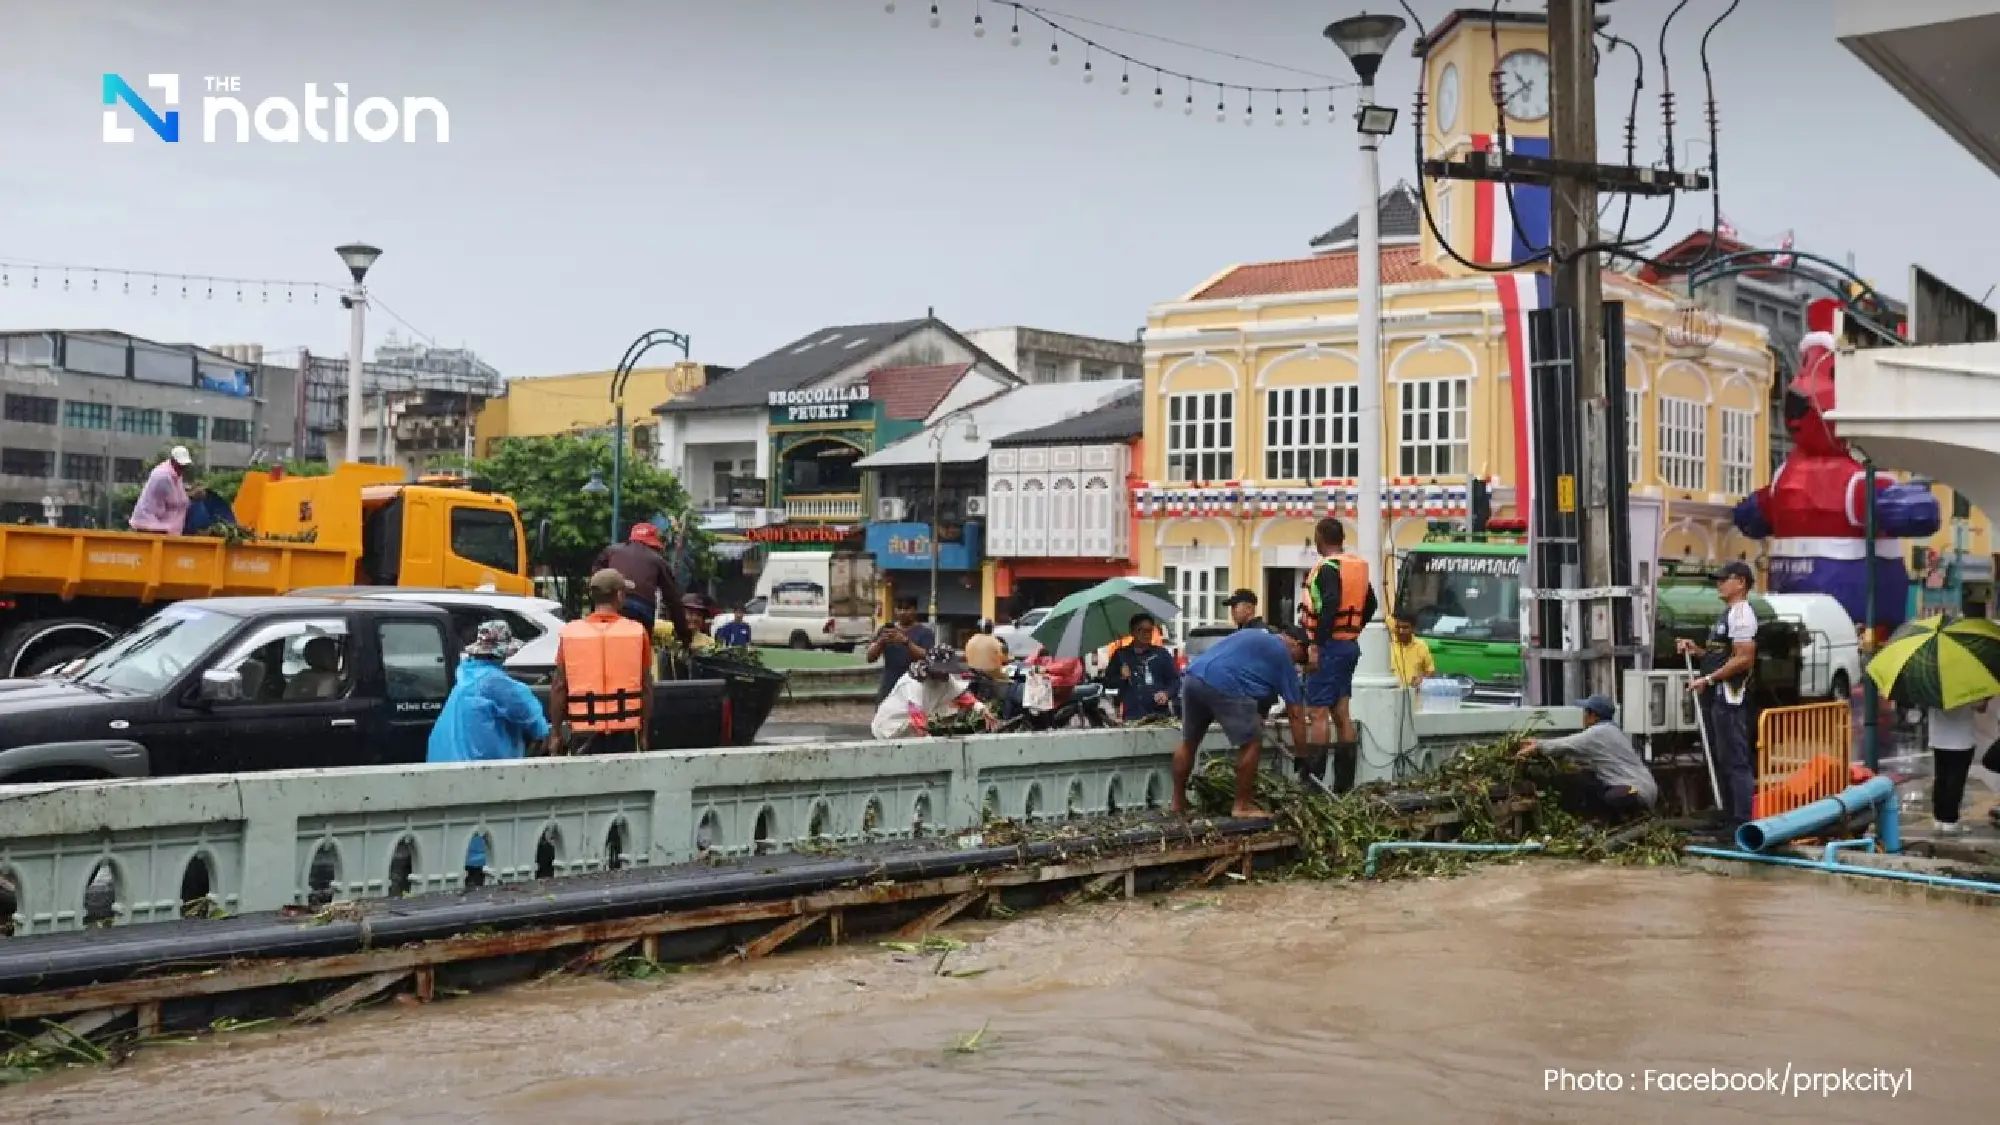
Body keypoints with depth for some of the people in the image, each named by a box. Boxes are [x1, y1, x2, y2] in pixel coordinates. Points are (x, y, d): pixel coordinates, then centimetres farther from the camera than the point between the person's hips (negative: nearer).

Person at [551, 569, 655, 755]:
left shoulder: (570, 633, -2)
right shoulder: (637, 632, -2)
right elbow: (646, 687, 1)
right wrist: (644, 732, 10)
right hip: (625, 733, 0)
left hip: (584, 733, 0)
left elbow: (559, 688, 1)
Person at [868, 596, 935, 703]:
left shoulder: (925, 632, 3)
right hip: (888, 691, 3)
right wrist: (880, 641, -15)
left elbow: (926, 658, -11)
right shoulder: (885, 630, 12)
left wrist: (906, 641, -24)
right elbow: (870, 658, 6)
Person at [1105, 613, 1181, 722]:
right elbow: (1108, 681, 15)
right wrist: (1121, 678, -5)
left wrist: (1167, 694, -11)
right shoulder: (1121, 655, 13)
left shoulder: (1161, 654, 11)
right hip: (1130, 717, 0)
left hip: (1159, 715, 0)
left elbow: (1175, 680, 8)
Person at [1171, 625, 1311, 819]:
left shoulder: (1254, 635, 33)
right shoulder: (1282, 654, 12)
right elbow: (1295, 714, 12)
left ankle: (1178, 803, 30)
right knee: (1252, 743, 6)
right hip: (1222, 684, -8)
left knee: (1189, 742, 21)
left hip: (1192, 676, 8)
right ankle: (1242, 806, 12)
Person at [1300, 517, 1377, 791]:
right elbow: (1370, 605, 20)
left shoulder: (1327, 568, -14)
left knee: (1319, 714, -8)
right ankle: (1344, 781, 14)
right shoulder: (1358, 566, 13)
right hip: (1350, 646, 9)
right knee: (1341, 713, 12)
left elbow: (1330, 606, -25)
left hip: (1330, 646, -9)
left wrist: (1316, 644, -22)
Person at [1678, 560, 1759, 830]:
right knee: (1722, 760, 15)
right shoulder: (1728, 613, 19)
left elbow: (1743, 659, -21)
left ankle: (1743, 822, -9)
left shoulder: (1741, 614, -13)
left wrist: (1708, 679, -20)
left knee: (1736, 761, -10)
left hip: (1730, 699, -11)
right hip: (1718, 697, 11)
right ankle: (1730, 817, 22)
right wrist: (1697, 651, 13)